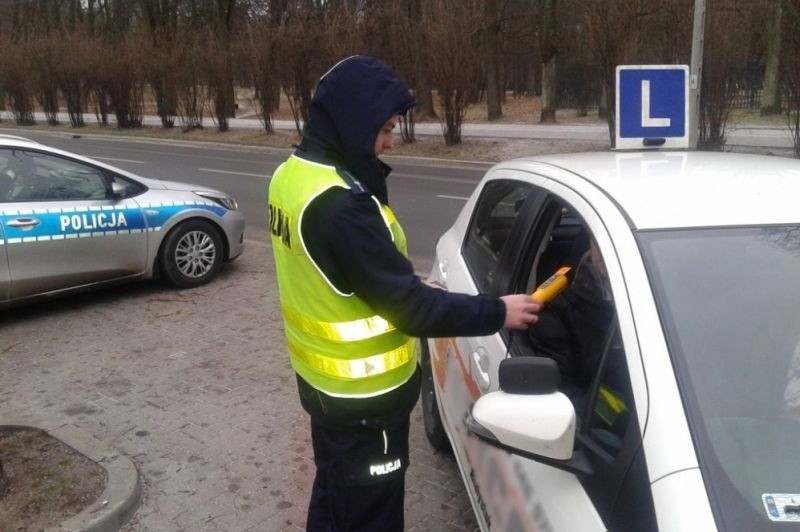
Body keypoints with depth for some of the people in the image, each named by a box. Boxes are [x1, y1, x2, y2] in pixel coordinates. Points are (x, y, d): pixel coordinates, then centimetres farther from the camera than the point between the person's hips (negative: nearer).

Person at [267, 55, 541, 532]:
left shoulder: (293, 174, 1)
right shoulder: (339, 203, -30)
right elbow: (408, 306, -26)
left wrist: (413, 287, 7)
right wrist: (496, 312, -15)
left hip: (322, 379, 9)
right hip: (362, 396, -9)